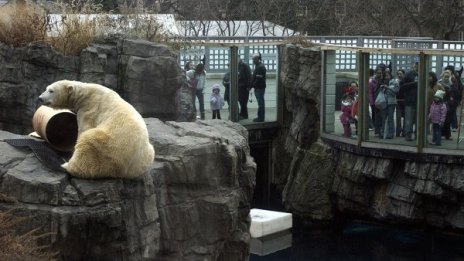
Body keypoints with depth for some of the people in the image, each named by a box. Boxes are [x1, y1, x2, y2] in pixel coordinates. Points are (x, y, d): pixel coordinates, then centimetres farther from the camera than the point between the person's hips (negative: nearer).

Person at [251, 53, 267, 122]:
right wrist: (252, 85, 13)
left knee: (260, 103, -6)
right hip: (258, 87, 11)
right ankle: (260, 117, 21)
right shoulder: (258, 66, 17)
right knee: (260, 103, 14)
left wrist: (252, 85, -16)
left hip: (259, 88, -11)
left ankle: (260, 118, -3)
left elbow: (259, 79, -22)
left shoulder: (260, 67, -16)